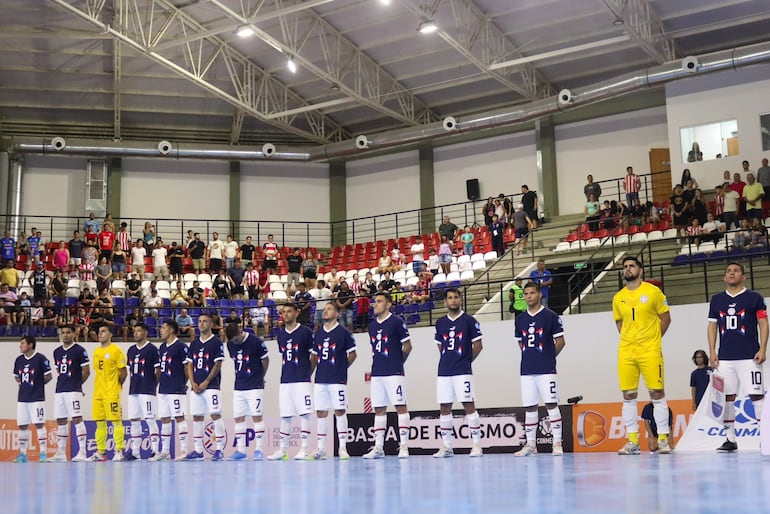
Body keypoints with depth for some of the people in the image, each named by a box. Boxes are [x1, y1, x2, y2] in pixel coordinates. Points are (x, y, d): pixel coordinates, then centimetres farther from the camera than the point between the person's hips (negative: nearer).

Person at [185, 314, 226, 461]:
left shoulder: (216, 342, -2)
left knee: (216, 415, -10)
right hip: (196, 387, 6)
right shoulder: (194, 343, 16)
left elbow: (218, 365, -7)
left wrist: (206, 382, -12)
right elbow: (190, 365, 15)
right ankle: (198, 451, 12)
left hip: (211, 386, -6)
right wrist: (193, 382, 0)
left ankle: (220, 449, -7)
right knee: (196, 417, 6)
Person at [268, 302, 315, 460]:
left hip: (302, 380, -5)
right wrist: (287, 371, 15)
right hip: (285, 381, 5)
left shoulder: (306, 332, -3)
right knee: (285, 416, 8)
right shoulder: (280, 334, 14)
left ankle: (304, 449, -2)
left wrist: (308, 373, 1)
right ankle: (282, 450, 14)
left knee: (304, 414, -5)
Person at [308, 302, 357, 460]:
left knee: (339, 411, -3)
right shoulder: (318, 334, 13)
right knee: (321, 412, 6)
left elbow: (352, 354, 2)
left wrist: (342, 368, 2)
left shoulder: (343, 332, -2)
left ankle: (343, 448, 2)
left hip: (338, 380, -5)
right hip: (320, 379, 5)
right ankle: (321, 448, 12)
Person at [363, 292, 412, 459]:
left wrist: (398, 362, 7)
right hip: (376, 373, 6)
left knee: (401, 406, -6)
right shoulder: (372, 325, 14)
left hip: (394, 373, -6)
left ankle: (404, 446, -3)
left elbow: (407, 346, -2)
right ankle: (378, 447, 11)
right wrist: (379, 363, 14)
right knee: (379, 409, 7)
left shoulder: (397, 322, -5)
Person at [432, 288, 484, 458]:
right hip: (444, 372, 5)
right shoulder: (440, 323, 12)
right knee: (444, 408, 5)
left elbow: (478, 345, 1)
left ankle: (477, 445, -1)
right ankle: (446, 446, 13)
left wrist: (466, 360, 4)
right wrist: (447, 360, 13)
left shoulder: (469, 320, -1)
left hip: (463, 372, -5)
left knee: (469, 405, -6)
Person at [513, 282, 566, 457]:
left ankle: (557, 443, 0)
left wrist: (548, 357, 5)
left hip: (546, 369, -5)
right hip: (527, 369, 5)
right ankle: (530, 445, 13)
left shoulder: (550, 316, -2)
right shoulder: (520, 319, 12)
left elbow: (560, 341, 1)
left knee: (551, 404, -5)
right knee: (529, 407, 7)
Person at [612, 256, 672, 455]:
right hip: (626, 353, 4)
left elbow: (666, 318, 3)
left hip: (650, 351, -4)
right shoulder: (618, 298, 10)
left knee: (657, 393, -2)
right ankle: (632, 442, 9)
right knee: (628, 395, 3)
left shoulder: (653, 291, -1)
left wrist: (653, 340, 2)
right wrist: (629, 339, 11)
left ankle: (663, 439, 4)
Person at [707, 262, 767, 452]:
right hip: (725, 358, 3)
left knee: (756, 395, -7)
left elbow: (763, 324, 2)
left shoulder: (754, 298, 4)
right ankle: (730, 439, 10)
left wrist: (762, 349, -8)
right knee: (727, 397, 3)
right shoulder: (717, 300, 13)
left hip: (749, 356, -3)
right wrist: (712, 351, 6)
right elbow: (712, 326, 15)